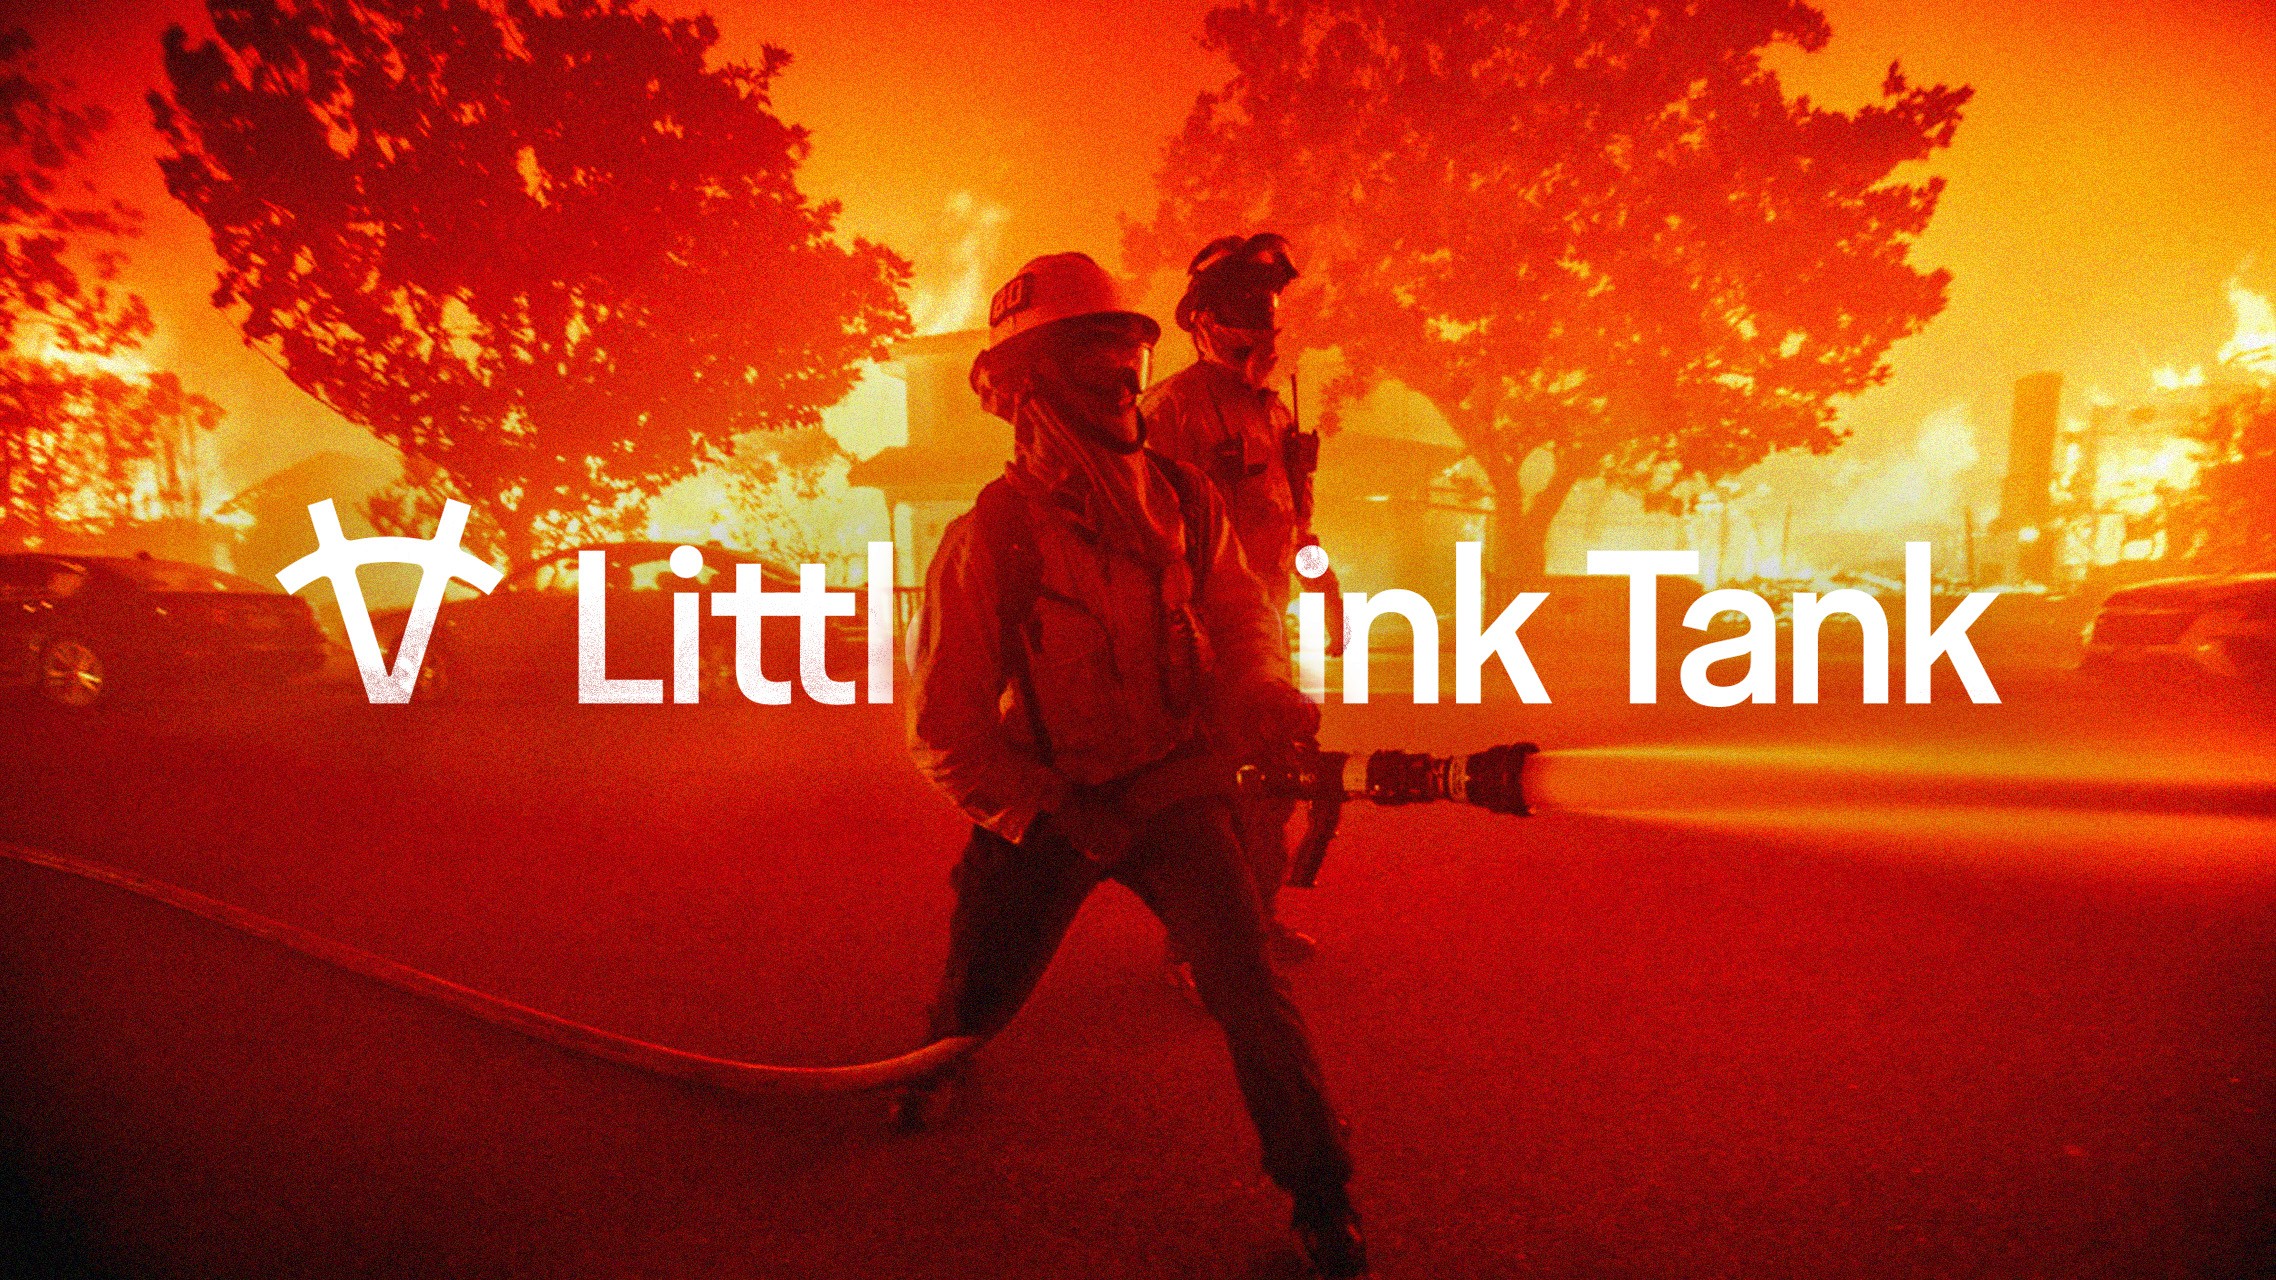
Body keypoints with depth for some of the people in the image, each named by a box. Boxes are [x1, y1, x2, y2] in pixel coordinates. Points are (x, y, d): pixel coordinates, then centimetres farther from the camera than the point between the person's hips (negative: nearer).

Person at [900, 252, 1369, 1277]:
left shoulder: (1185, 501, -4)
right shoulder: (992, 535, -16)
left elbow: (1240, 616, 2)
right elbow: (944, 724, -14)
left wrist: (1262, 693, -21)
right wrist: (1055, 817, -17)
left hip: (1173, 789, 2)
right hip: (1043, 807, -1)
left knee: (1246, 988, -11)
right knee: (980, 996, 12)